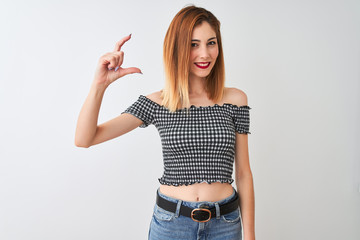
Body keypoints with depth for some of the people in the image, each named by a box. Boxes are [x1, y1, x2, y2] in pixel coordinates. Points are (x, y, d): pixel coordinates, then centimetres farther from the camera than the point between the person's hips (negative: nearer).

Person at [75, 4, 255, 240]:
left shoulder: (235, 99, -3)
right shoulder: (158, 103, -6)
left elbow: (243, 173, 1)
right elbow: (84, 139, -11)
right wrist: (100, 84, -25)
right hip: (171, 221, -1)